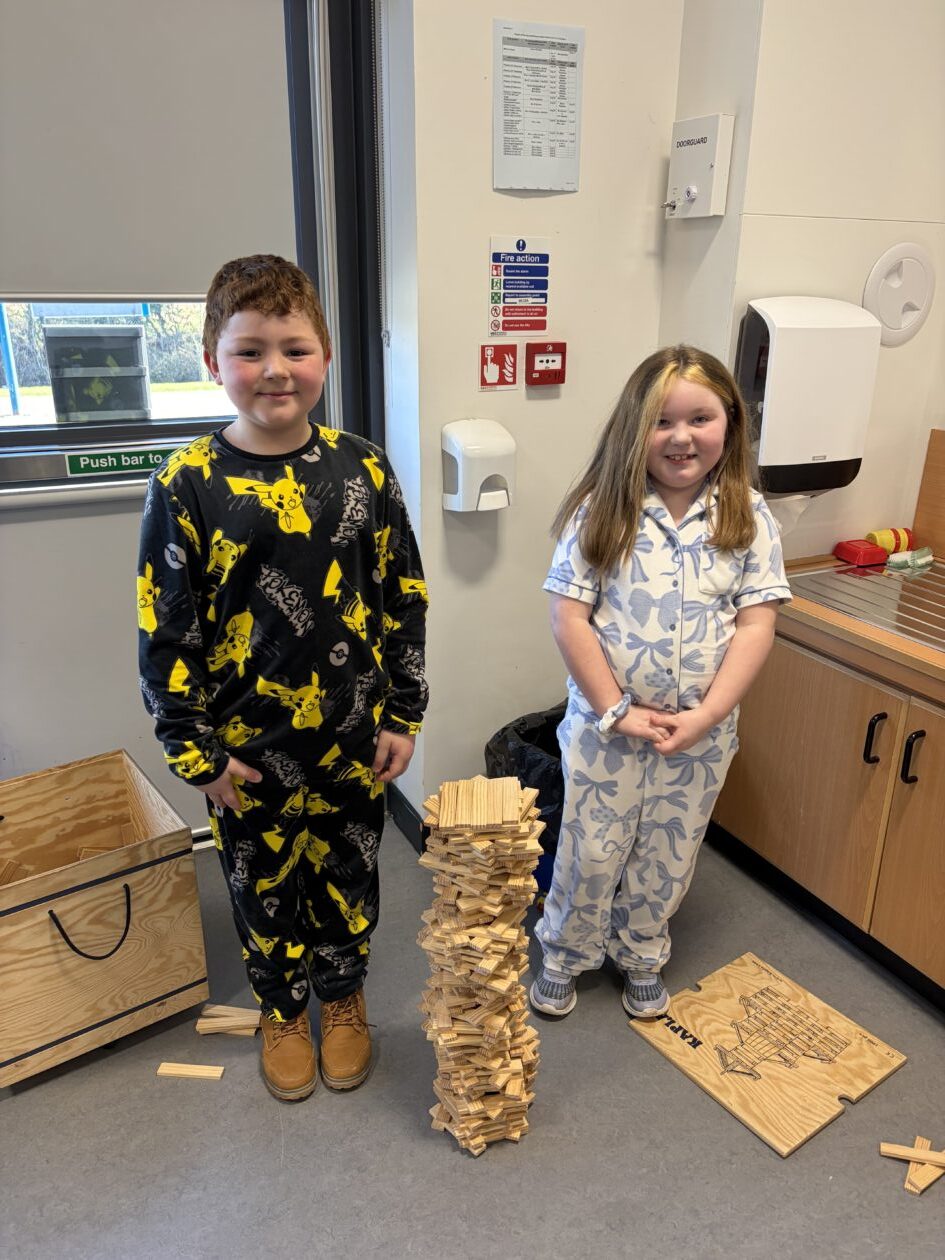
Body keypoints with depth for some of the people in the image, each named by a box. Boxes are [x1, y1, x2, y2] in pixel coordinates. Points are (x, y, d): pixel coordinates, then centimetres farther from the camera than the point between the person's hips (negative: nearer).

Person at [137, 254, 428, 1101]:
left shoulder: (363, 470, -6)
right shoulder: (188, 485, -11)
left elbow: (404, 599, 0)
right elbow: (165, 631, -7)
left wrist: (404, 715, 0)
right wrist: (196, 752, -6)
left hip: (353, 736, 2)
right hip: (248, 748, -1)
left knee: (348, 876, 19)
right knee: (264, 884, 19)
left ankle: (344, 997, 47)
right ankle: (283, 1011, 46)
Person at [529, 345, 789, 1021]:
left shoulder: (749, 517, -5)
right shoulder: (601, 510, -11)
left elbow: (756, 624, -8)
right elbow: (569, 617, -13)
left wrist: (706, 716, -16)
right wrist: (617, 711, -15)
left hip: (702, 730, 2)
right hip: (607, 722, -2)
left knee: (669, 855, 19)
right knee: (591, 850, 13)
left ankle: (642, 956, 45)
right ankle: (565, 954, 39)